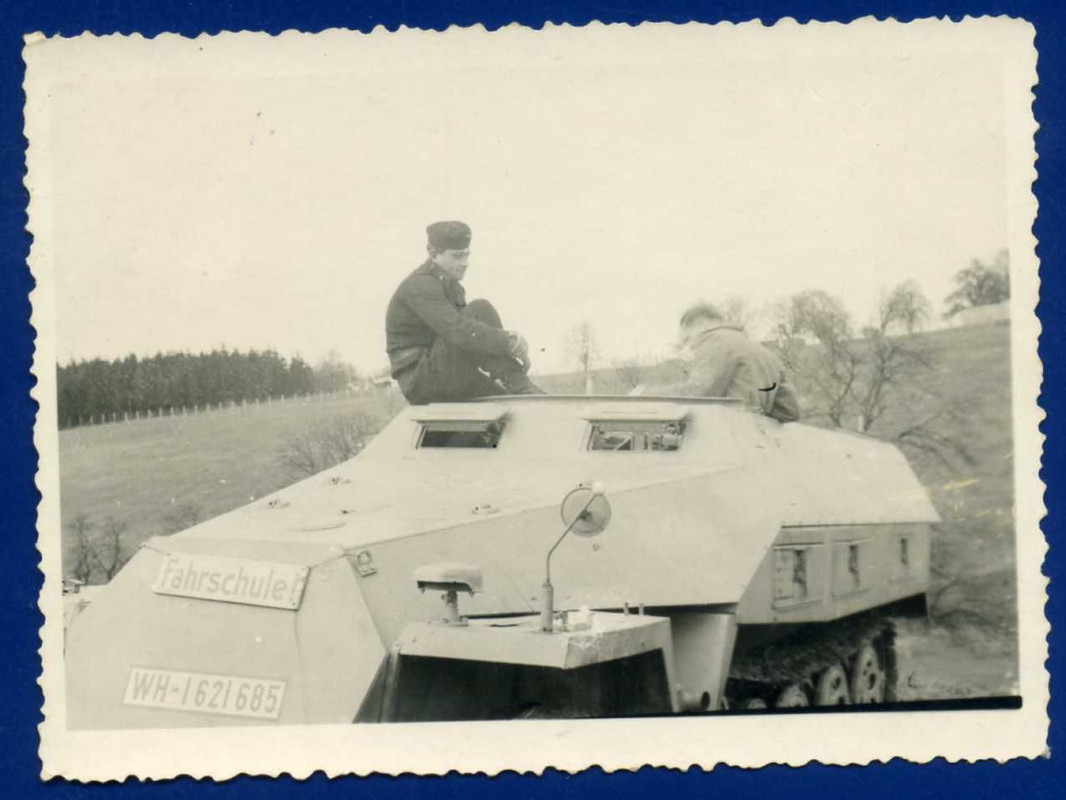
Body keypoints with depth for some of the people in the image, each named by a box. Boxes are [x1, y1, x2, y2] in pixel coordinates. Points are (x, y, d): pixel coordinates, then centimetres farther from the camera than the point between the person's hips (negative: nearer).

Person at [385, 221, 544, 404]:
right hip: (421, 381, -9)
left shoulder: (450, 285, 14)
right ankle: (521, 387, -21)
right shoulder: (421, 286, -17)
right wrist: (509, 343, -28)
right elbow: (458, 331, -31)